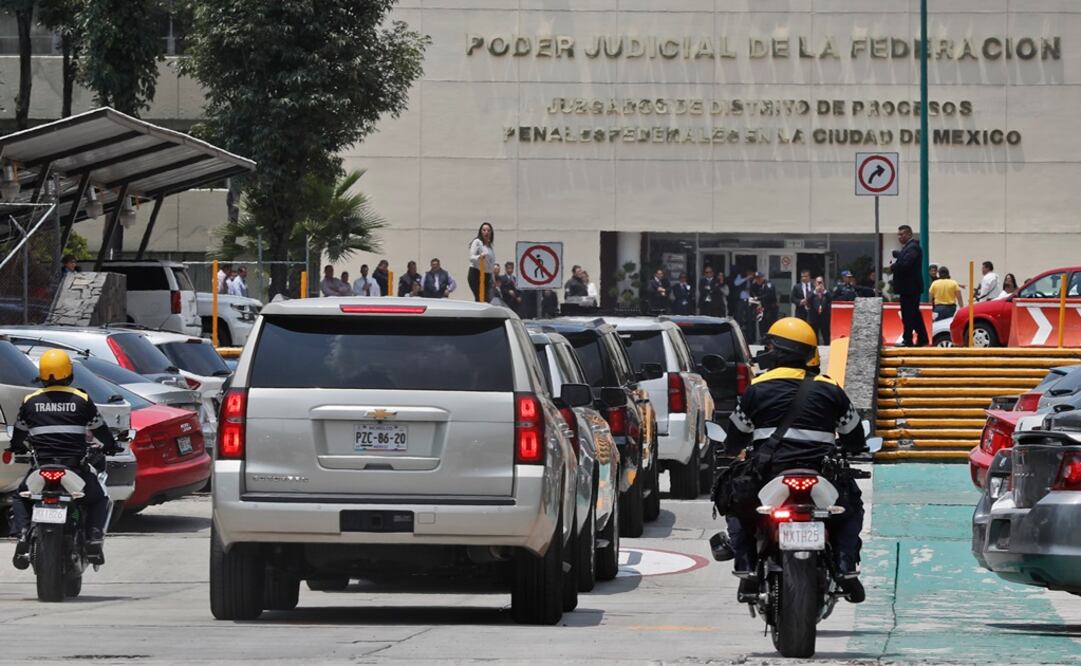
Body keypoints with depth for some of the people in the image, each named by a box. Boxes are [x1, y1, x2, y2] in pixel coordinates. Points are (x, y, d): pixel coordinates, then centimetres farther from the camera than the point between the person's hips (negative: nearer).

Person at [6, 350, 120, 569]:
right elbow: (100, 429, 11)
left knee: (21, 499, 26)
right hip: (76, 467, -1)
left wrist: (16, 448, 40)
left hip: (41, 468, 1)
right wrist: (111, 447, 31)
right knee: (99, 500, 23)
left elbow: (19, 434, 18)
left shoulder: (30, 402, 6)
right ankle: (94, 540, 1)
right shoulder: (82, 400, 2)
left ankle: (23, 535, 0)